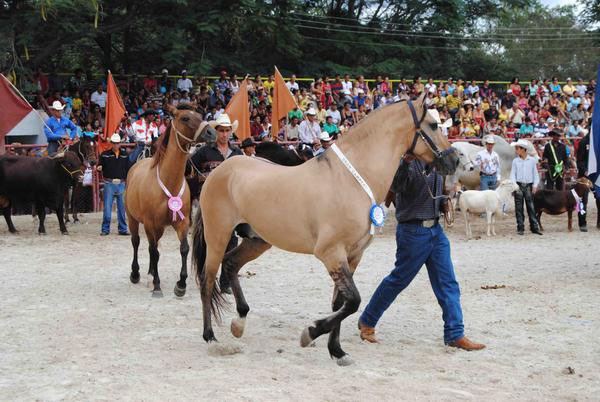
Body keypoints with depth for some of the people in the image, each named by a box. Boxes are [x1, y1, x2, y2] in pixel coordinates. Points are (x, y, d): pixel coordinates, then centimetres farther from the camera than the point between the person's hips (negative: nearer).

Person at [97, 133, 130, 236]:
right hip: (109, 184, -2)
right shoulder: (105, 154, 4)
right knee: (107, 207, -2)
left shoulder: (124, 155, 11)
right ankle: (105, 229, 5)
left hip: (121, 184, 2)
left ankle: (123, 229, 14)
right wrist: (99, 168, -18)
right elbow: (100, 166, 5)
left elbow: (128, 170, 13)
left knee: (122, 208, 7)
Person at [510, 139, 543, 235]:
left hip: (529, 185, -1)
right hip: (519, 185, 1)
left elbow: (535, 174, 8)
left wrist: (535, 185, 1)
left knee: (531, 207, -1)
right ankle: (520, 228, 6)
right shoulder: (515, 161, 6)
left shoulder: (532, 160, 5)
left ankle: (534, 227, 2)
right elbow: (513, 174, 5)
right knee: (519, 208, 1)